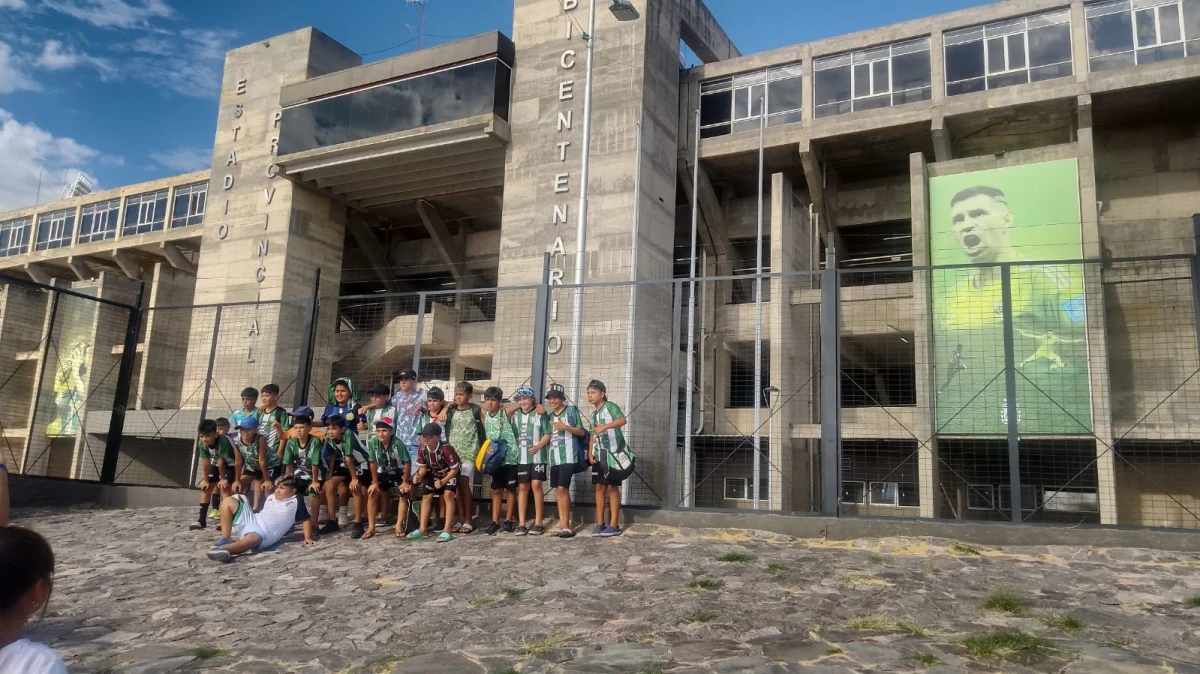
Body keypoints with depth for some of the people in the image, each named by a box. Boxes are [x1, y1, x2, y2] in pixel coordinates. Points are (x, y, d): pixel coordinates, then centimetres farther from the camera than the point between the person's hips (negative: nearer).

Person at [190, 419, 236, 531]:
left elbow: (221, 462, -27)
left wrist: (223, 479, -17)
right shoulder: (201, 444, -22)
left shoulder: (223, 442, -38)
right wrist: (205, 480, -9)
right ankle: (201, 520, 9)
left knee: (224, 487, -19)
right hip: (215, 465, 6)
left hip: (230, 465, -6)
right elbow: (205, 463, -15)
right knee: (205, 487, 3)